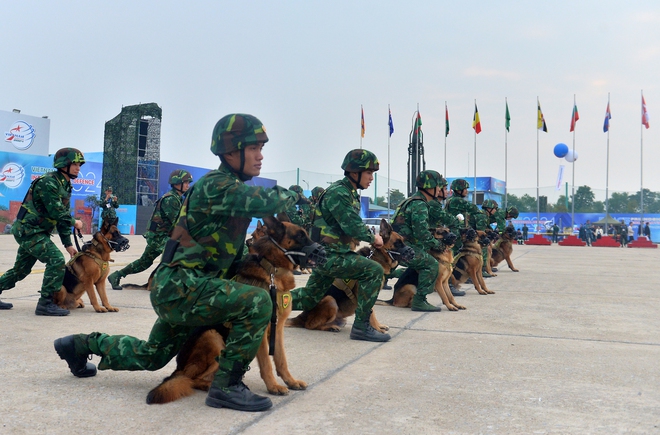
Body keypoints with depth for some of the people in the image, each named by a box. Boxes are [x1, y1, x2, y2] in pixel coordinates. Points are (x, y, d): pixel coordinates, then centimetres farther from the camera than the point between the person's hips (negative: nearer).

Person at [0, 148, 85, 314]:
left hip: (33, 232, 10)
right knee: (56, 260, -18)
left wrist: (68, 244, 8)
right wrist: (74, 223, -8)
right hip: (28, 230, -10)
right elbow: (56, 212, -24)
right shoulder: (48, 182, -18)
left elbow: (63, 216, 12)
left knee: (21, 269, 18)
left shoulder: (65, 186, 11)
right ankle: (45, 303, -11)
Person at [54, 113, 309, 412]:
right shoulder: (217, 185, -16)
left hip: (178, 288, 10)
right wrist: (291, 195, -8)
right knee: (257, 303, -25)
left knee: (150, 356, 26)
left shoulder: (233, 187, 14)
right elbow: (267, 202, -30)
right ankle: (227, 386, -14)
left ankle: (82, 345, 40)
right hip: (180, 286, -10)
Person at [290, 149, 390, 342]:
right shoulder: (338, 192, -17)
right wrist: (373, 238, -7)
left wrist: (370, 237, -1)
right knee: (374, 271, -19)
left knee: (309, 298, 18)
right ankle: (361, 326, -14)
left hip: (328, 254, 10)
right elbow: (352, 226, -23)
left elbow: (353, 224, 16)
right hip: (330, 255, -10)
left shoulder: (350, 193, 14)